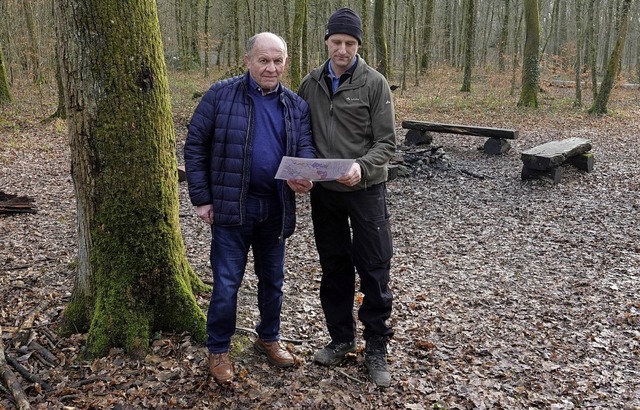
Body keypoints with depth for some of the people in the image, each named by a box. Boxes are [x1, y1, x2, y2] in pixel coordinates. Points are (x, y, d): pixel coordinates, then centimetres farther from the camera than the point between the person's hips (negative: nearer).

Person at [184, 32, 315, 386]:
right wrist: (201, 198, -7)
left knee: (272, 279, 16)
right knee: (227, 282, 2)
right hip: (231, 205, -4)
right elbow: (195, 147, -3)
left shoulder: (296, 105, 7)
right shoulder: (221, 95, -5)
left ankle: (268, 338, 37)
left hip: (276, 208, 4)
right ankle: (218, 350, 21)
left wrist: (304, 177, -20)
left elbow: (306, 148, 4)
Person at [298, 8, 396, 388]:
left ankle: (376, 348, 17)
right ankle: (341, 338, 30)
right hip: (324, 190, 4)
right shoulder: (311, 83, 5)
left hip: (366, 190, -3)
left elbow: (386, 142, -9)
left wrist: (362, 167, -27)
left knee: (374, 271, 2)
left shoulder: (375, 83, -6)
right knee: (334, 269, 14)